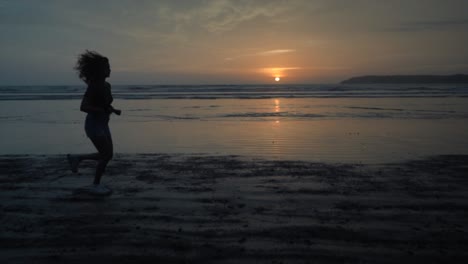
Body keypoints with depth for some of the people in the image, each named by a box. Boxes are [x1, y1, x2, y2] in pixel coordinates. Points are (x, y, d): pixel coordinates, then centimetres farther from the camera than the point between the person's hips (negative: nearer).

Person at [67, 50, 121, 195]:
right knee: (107, 156, -6)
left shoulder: (107, 85, 8)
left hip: (102, 124, 9)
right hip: (94, 125, -9)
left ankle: (76, 157, 26)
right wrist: (104, 110, -24)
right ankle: (95, 185, 11)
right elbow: (83, 107, -24)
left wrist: (114, 110, 3)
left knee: (107, 155, 10)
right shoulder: (93, 86, -18)